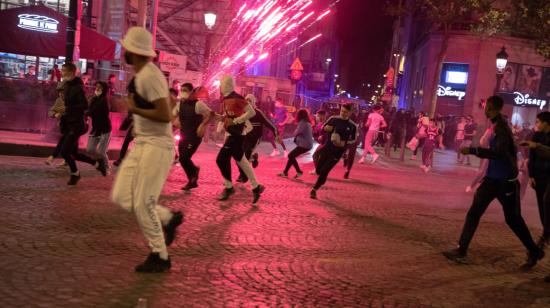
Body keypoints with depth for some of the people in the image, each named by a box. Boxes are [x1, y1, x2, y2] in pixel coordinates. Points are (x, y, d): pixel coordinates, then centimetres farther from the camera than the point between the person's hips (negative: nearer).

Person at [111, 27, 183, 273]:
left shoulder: (149, 76, -19)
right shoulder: (140, 75, 13)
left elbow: (165, 115, -25)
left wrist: (134, 109, -18)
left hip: (156, 147, -10)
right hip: (141, 144, 10)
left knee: (143, 204, -5)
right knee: (121, 197, 8)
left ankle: (160, 257, 10)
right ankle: (168, 218, 22)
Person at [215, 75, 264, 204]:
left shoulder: (237, 98, -15)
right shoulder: (225, 99, 13)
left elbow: (251, 112, -17)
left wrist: (235, 121, -20)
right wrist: (218, 116, 3)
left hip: (236, 134, -10)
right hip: (230, 134, 10)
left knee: (222, 159, -10)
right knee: (241, 160, 13)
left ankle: (228, 187, 5)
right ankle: (256, 187, 19)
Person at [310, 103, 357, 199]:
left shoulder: (352, 126, -8)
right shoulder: (334, 119, -2)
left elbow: (354, 139, 3)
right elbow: (323, 128, 10)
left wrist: (345, 143, -15)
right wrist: (326, 128, -14)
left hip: (338, 151, -3)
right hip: (327, 147, 3)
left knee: (324, 171, -8)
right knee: (318, 170, 5)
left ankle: (314, 190, 9)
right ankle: (322, 181, 41)